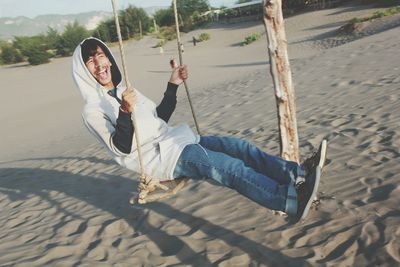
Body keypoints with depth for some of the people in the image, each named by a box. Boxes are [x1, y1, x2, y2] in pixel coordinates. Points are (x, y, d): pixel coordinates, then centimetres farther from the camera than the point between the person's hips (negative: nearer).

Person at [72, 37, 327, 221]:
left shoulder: (124, 91, 19)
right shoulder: (92, 110, -4)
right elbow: (121, 148, -14)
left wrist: (173, 86, 15)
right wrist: (125, 112, -29)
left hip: (173, 140, 8)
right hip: (157, 158, -8)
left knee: (237, 146, -10)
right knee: (227, 165, -27)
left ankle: (297, 173, -15)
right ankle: (293, 199, -37)